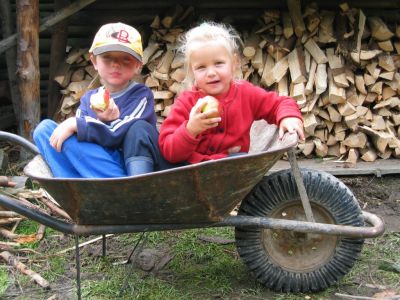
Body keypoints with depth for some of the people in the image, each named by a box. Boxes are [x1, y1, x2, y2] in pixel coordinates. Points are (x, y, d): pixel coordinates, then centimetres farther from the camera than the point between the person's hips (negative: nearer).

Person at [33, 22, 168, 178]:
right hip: (93, 171, 4)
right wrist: (101, 124, -18)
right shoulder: (89, 99, 12)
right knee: (45, 128, -8)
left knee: (139, 128, -28)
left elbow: (120, 134, -18)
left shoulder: (141, 95, -2)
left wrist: (76, 124, -17)